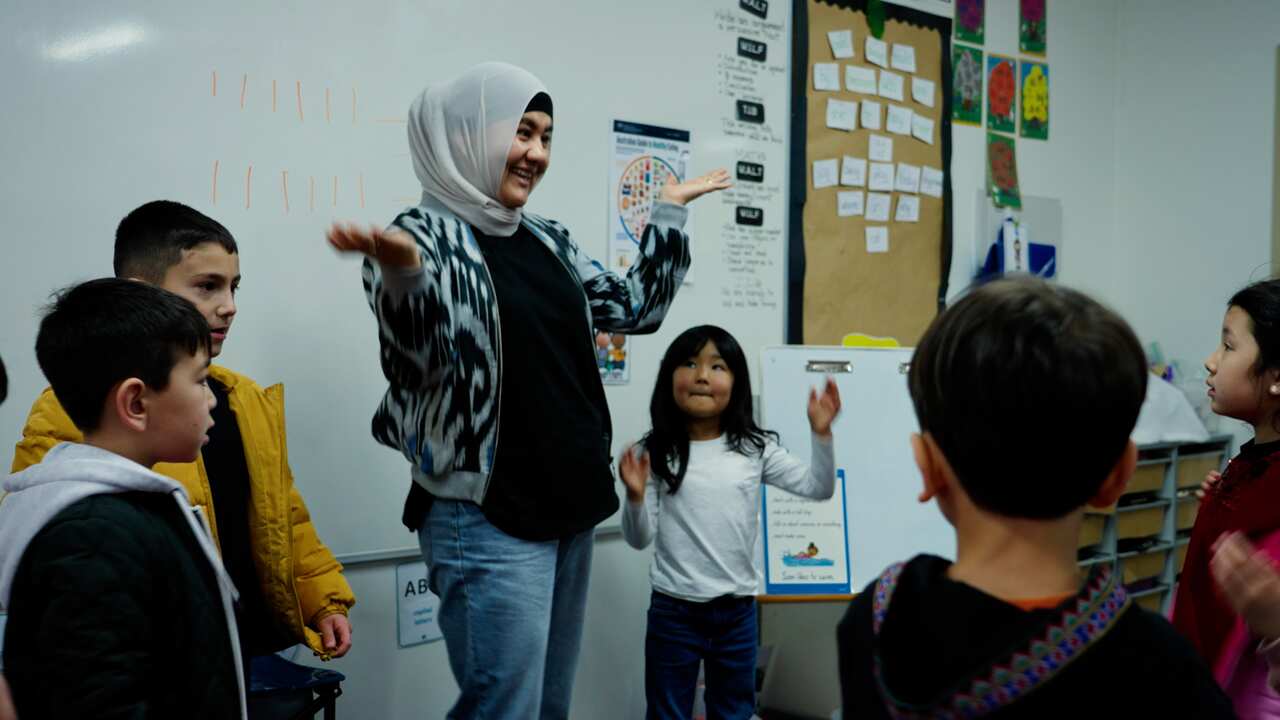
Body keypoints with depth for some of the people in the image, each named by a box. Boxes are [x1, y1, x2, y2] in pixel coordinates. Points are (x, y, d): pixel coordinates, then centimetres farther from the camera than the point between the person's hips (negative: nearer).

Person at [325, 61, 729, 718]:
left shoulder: (547, 239, 11)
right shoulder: (428, 234, -10)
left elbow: (634, 309, 20)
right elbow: (420, 350, -26)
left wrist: (670, 212, 20)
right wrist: (402, 272, -46)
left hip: (569, 507, 8)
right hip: (487, 519, -8)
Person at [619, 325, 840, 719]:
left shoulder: (753, 448, -1)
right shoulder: (656, 453, -7)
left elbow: (818, 487, -2)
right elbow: (640, 539, -6)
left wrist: (820, 433, -15)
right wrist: (636, 496, -25)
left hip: (738, 611, 3)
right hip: (674, 611, -2)